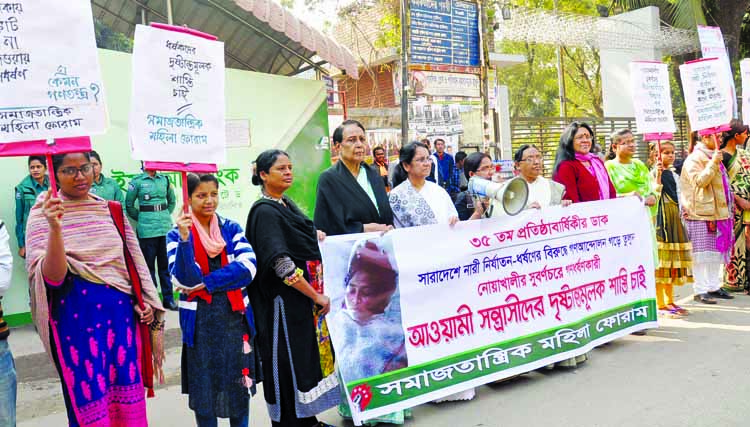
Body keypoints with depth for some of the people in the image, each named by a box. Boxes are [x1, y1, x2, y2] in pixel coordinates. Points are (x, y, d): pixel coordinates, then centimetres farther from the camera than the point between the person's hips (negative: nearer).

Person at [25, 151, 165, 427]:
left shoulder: (112, 210, 8)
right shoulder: (43, 214, -4)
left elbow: (133, 260, 16)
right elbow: (52, 277, -15)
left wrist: (146, 301, 10)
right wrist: (55, 228, -27)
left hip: (122, 311, 4)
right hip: (76, 315, -4)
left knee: (128, 399, 7)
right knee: (90, 401, 3)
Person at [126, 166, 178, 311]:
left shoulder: (164, 180, 8)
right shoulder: (137, 181, -2)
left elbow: (172, 201, 21)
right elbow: (129, 205, 5)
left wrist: (165, 216, 13)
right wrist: (141, 218, 7)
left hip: (166, 227, 3)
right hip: (147, 230, -3)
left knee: (166, 264, 7)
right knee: (149, 265, 2)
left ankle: (168, 298, 15)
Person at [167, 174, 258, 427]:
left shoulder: (232, 229, 4)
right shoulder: (177, 235, -3)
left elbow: (248, 268, -11)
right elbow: (184, 280, -16)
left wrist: (205, 283, -17)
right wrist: (184, 238, -27)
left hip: (235, 315, 2)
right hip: (200, 320, -2)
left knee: (240, 384, 11)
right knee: (204, 387, 9)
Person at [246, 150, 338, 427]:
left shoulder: (287, 205, 10)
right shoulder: (265, 212, -17)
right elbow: (283, 265, -24)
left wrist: (317, 235, 6)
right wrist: (317, 296, -19)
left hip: (303, 299, 9)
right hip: (285, 303, -9)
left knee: (308, 356, 16)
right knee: (288, 362, 2)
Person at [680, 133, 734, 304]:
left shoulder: (714, 158, 20)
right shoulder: (694, 159, -9)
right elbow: (698, 181, -23)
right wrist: (713, 163, -25)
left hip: (717, 213, 9)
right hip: (700, 214, -9)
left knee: (716, 252, 11)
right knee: (701, 253, -6)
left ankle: (713, 287, 20)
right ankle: (700, 290, -1)